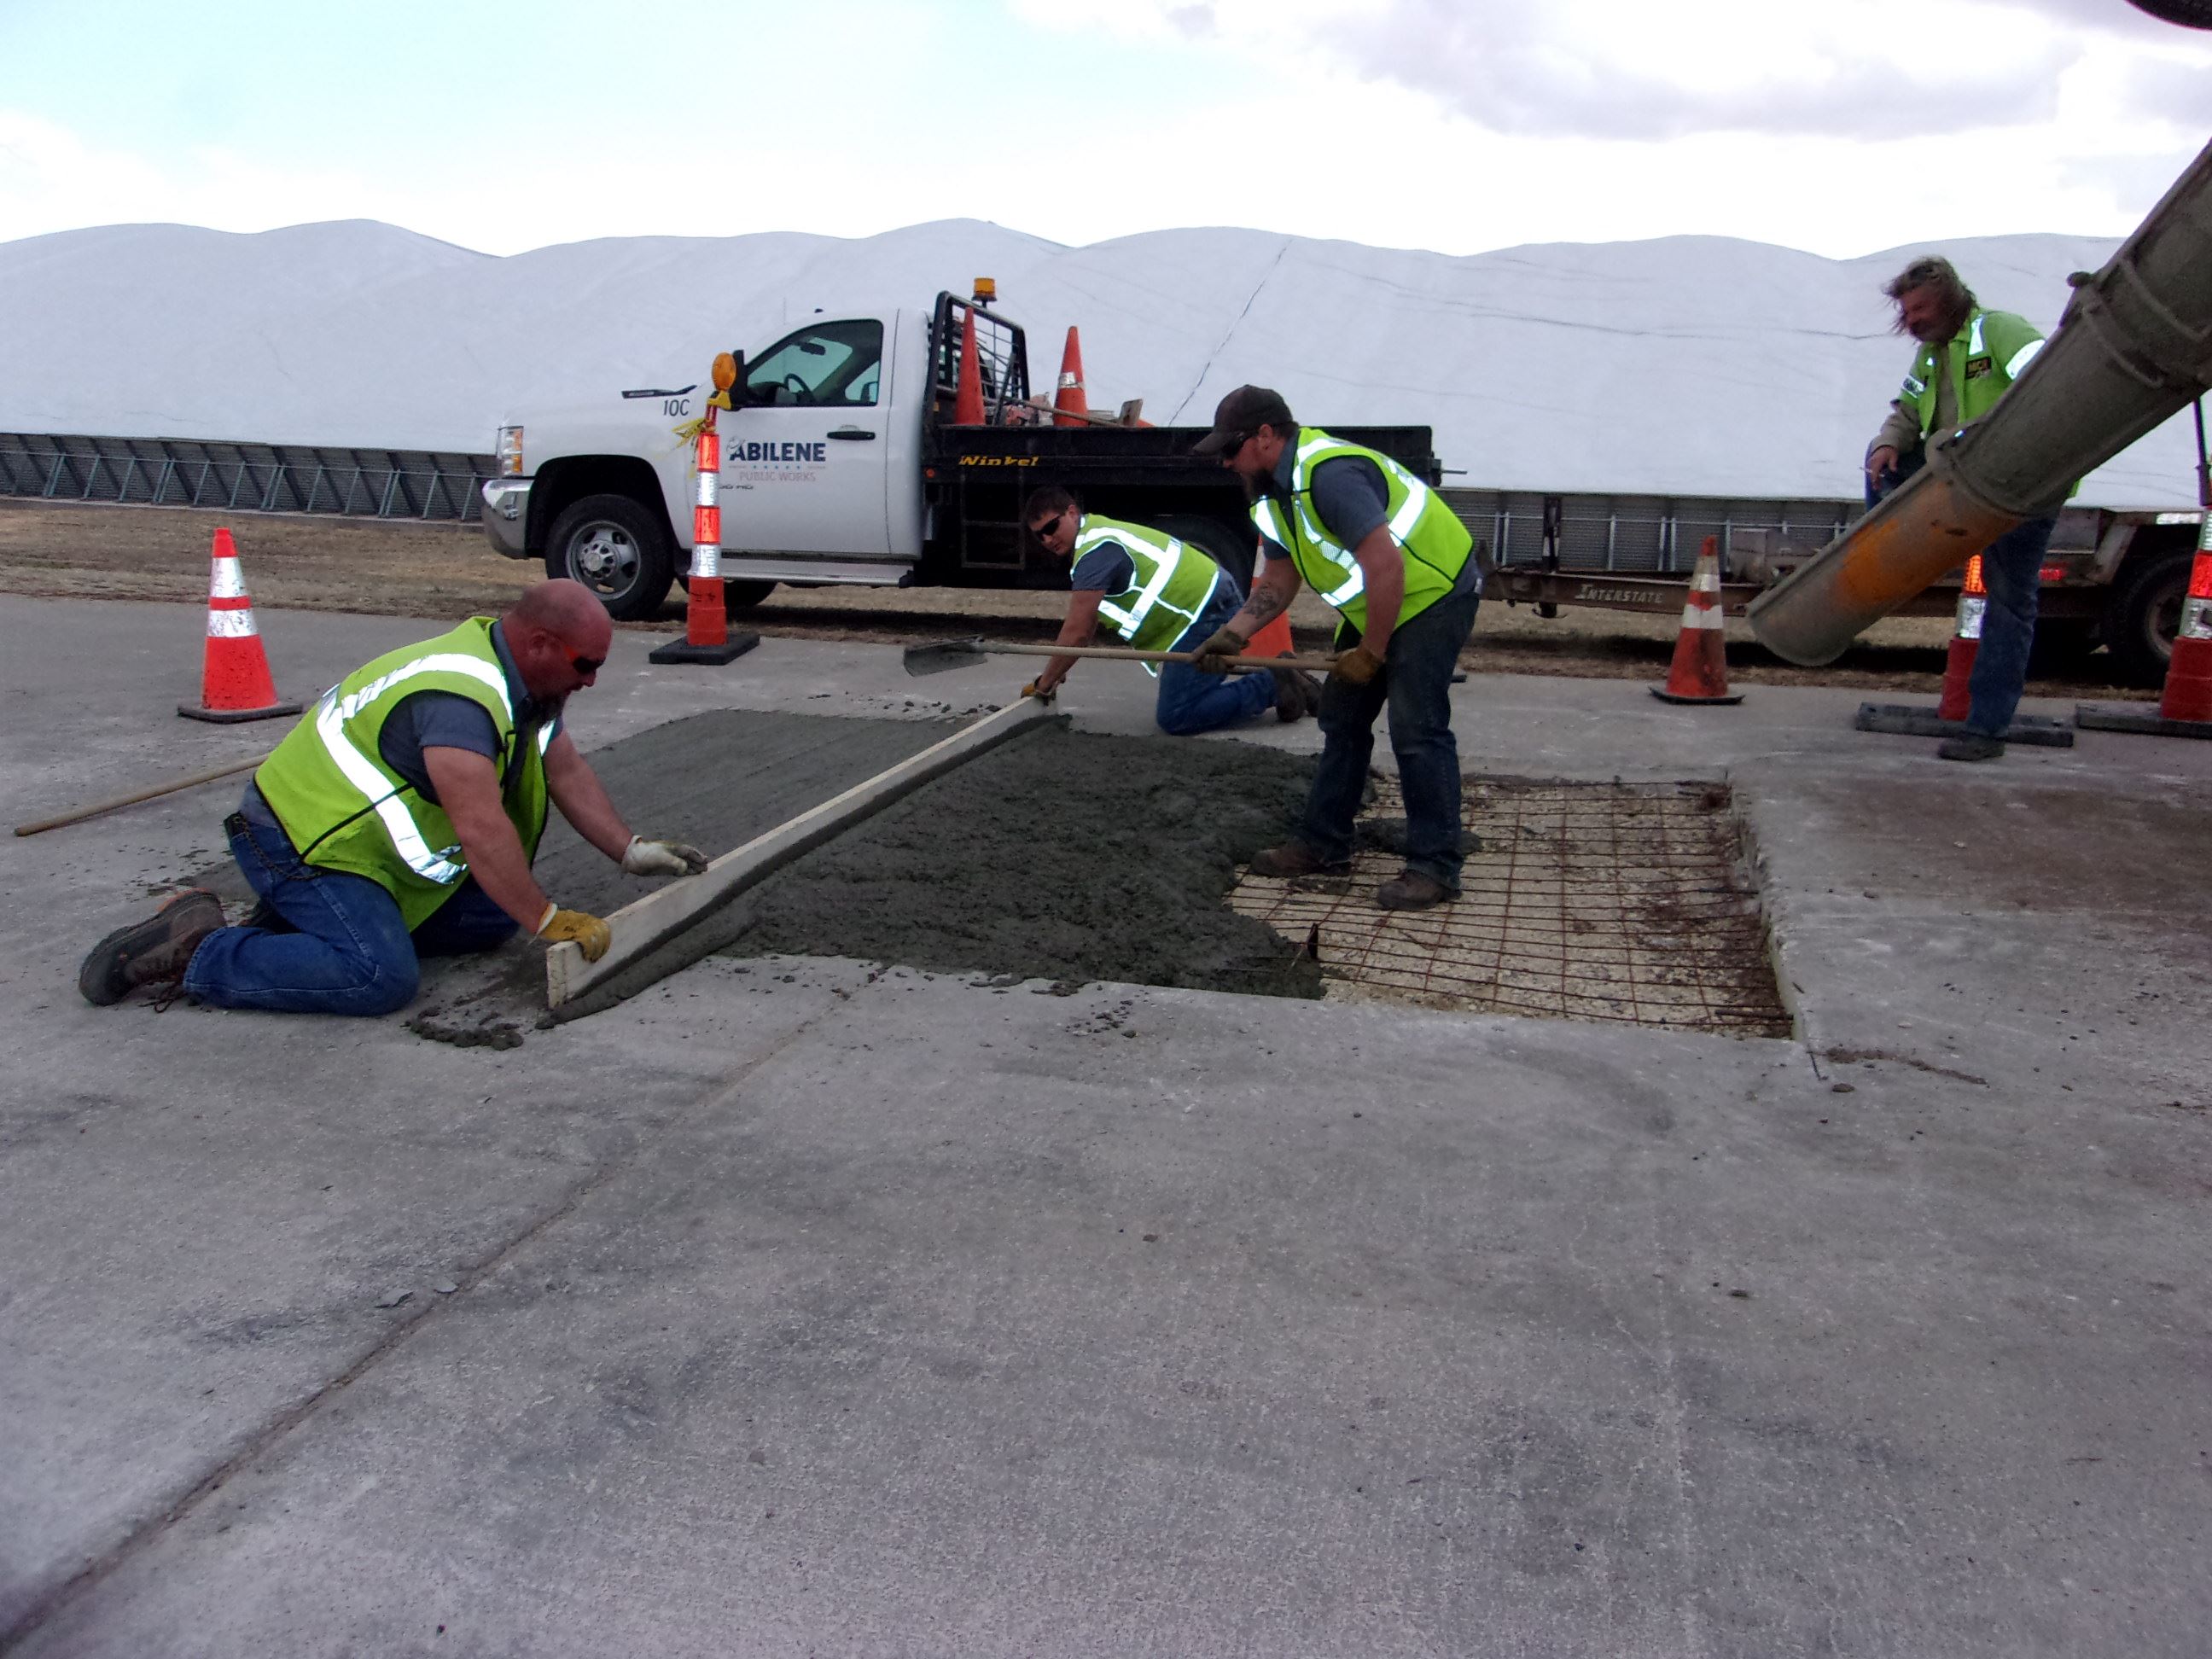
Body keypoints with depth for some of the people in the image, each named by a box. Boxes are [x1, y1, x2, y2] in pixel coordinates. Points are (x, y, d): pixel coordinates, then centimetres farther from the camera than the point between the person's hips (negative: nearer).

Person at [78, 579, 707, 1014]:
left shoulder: (523, 678, 4)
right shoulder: (459, 699, -29)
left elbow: (567, 771, 11)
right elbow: (482, 829, -33)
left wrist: (631, 851, 4)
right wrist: (547, 921, -28)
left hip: (364, 837, 10)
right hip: (303, 844, -10)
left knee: (491, 918, 6)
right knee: (379, 977, -27)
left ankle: (301, 921, 13)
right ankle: (192, 947, -11)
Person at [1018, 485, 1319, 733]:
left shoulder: (1096, 550, -16)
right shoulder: (1097, 535, 16)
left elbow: (1076, 632, -17)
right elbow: (1086, 626, 23)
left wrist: (1044, 683, -6)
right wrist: (1057, 670, 20)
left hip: (1207, 613, -11)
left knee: (1175, 718, -13)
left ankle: (1272, 686, -8)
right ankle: (1274, 680, 17)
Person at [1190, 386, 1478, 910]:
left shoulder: (1328, 475, -28)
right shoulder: (1275, 489, 5)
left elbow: (1387, 568, -31)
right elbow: (1278, 581, 13)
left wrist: (1370, 654, -22)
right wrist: (1234, 633, -3)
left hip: (1433, 593, -10)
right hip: (1376, 605, 10)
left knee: (1416, 729, -14)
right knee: (1342, 719, 12)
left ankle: (1435, 867, -7)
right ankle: (1323, 843, 21)